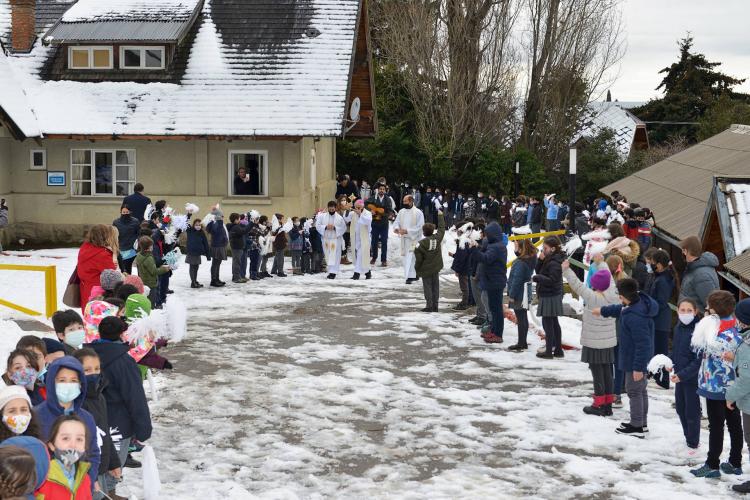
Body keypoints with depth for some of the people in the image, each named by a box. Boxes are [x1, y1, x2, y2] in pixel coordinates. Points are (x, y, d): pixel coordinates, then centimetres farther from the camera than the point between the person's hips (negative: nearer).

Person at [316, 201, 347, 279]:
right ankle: (331, 271, 18)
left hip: (336, 239, -3)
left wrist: (335, 228, -16)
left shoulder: (339, 217, -4)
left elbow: (343, 228, -3)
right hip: (326, 239, 3)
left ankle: (333, 272, -7)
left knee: (335, 257, -6)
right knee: (328, 257, 9)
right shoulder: (322, 216, 1)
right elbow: (317, 225, -2)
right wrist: (325, 227, -16)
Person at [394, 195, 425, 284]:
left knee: (410, 258, -15)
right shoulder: (401, 211, 8)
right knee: (406, 257, 11)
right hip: (404, 239, 6)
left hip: (414, 239, -6)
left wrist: (407, 231, -22)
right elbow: (397, 222, 10)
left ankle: (409, 277, -16)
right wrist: (396, 228, -14)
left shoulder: (418, 212, -10)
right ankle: (414, 275, 24)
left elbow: (420, 227, -13)